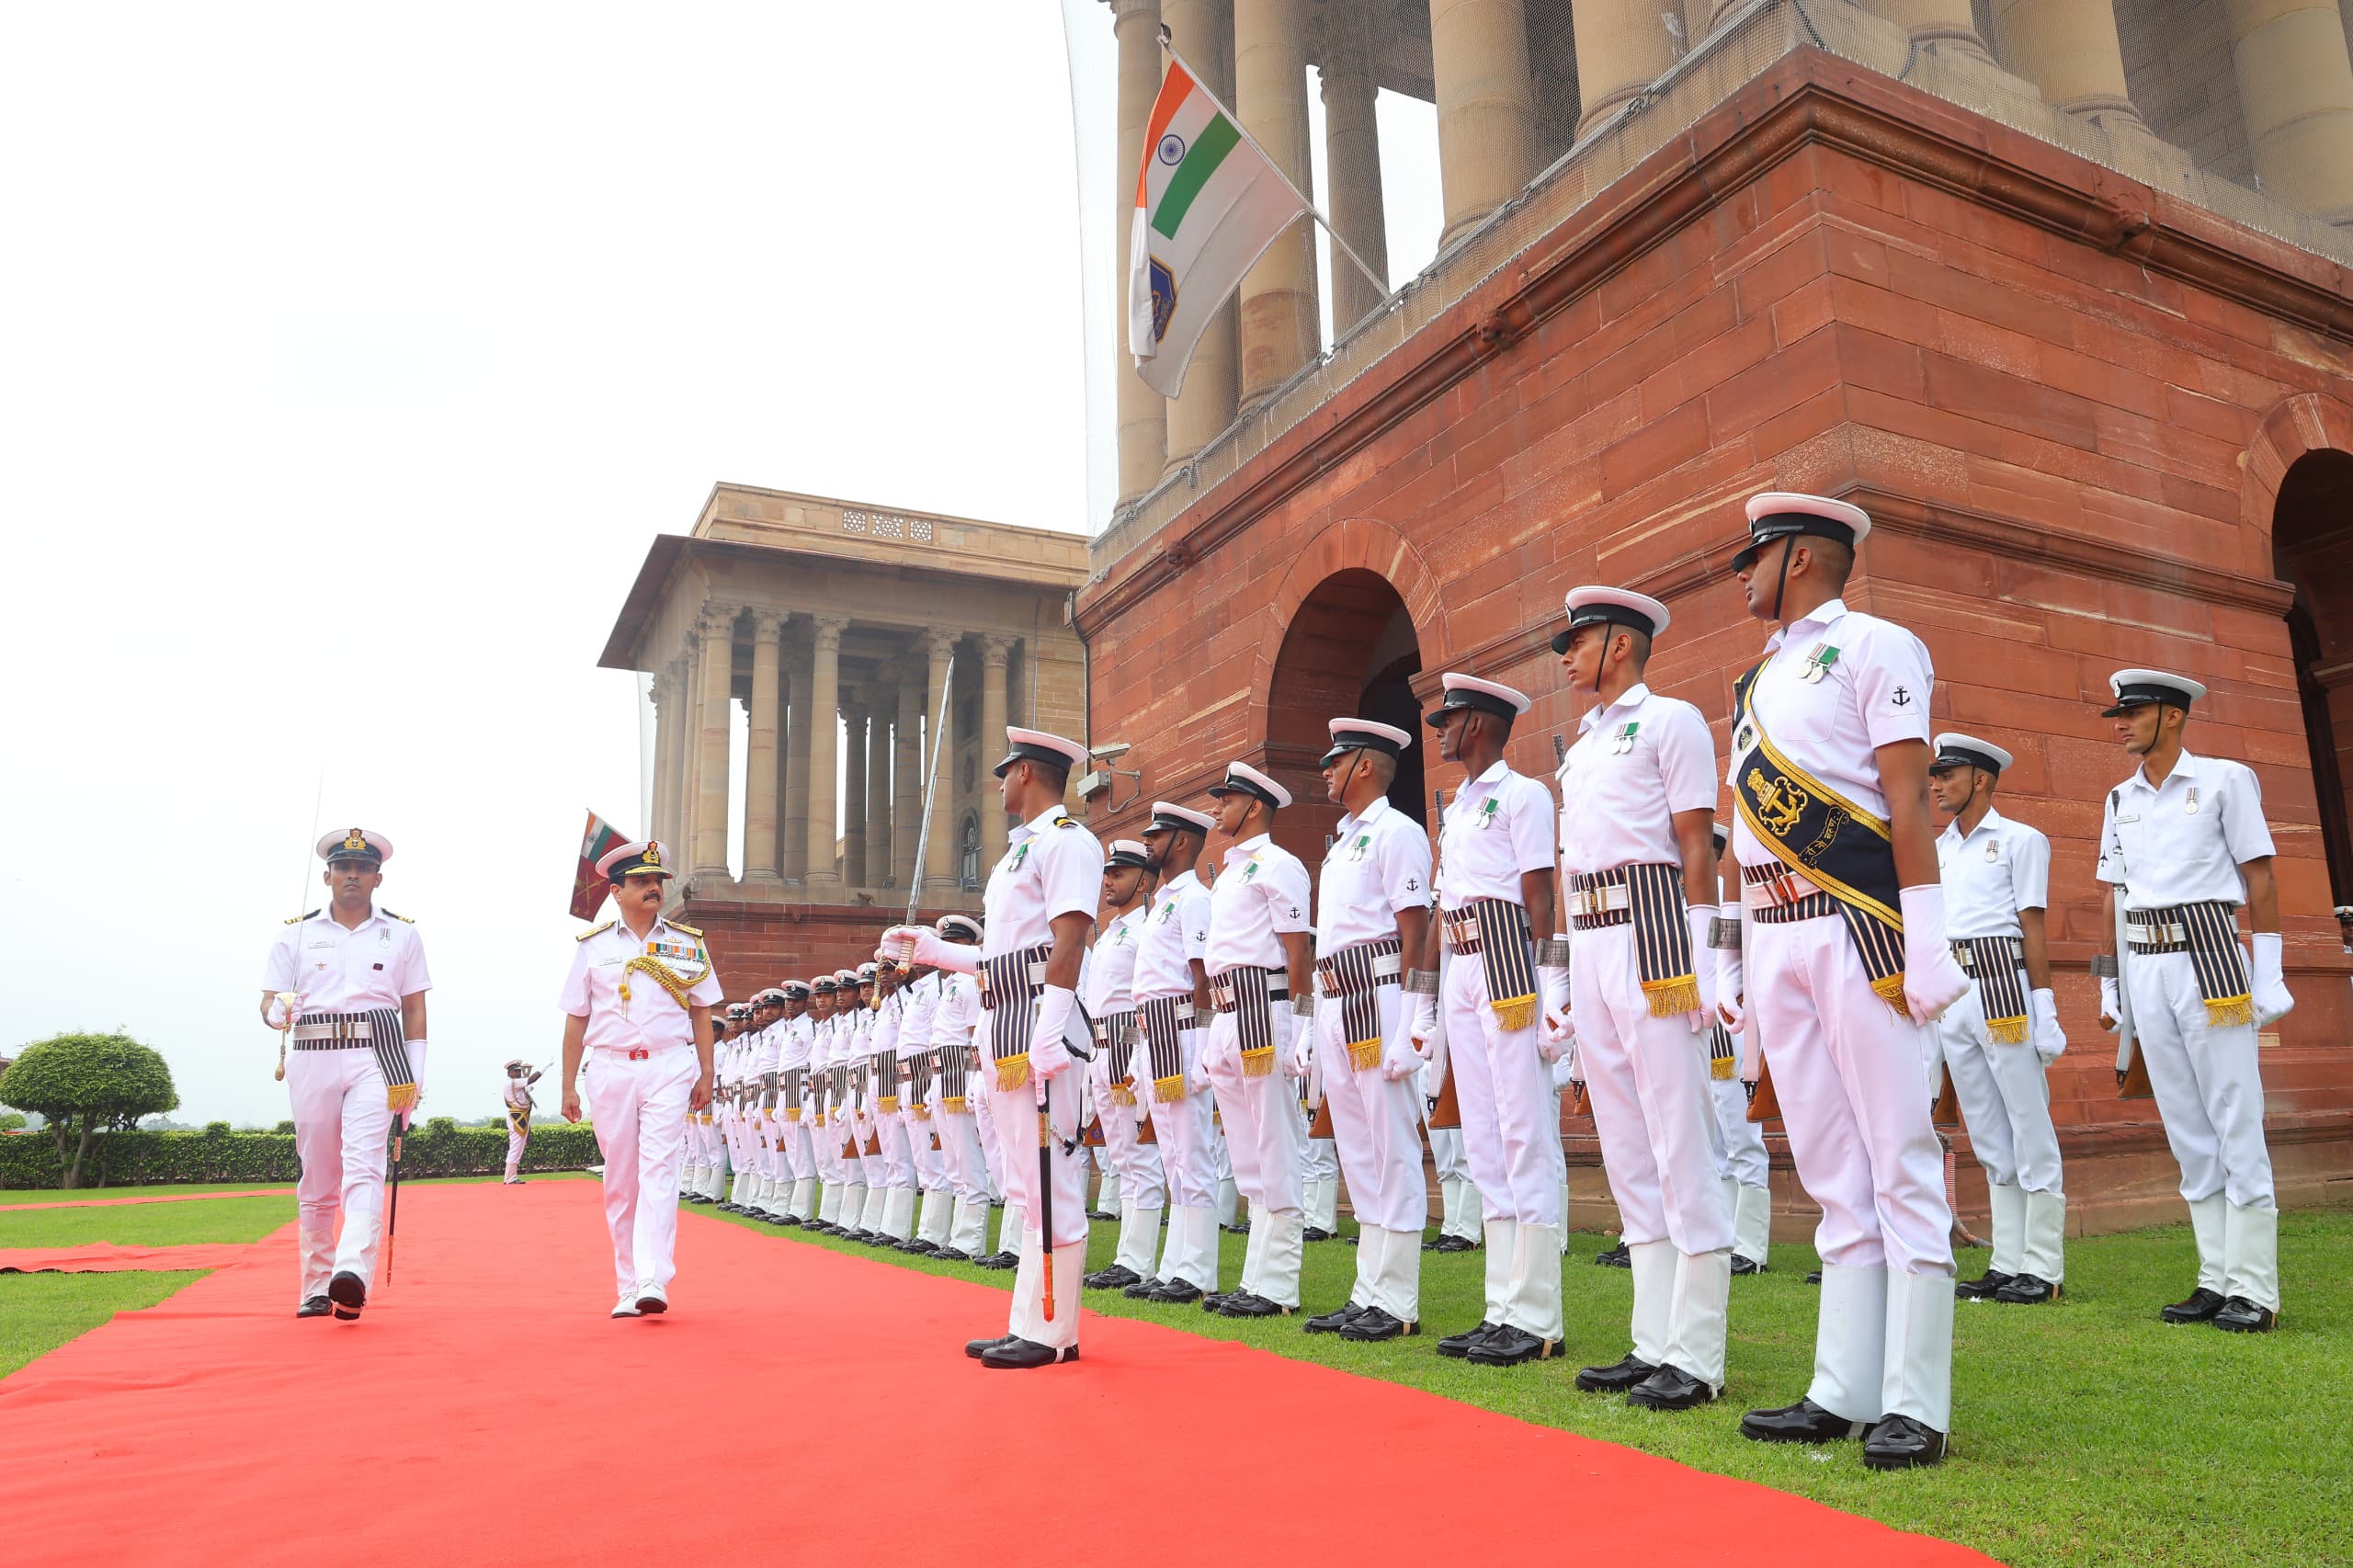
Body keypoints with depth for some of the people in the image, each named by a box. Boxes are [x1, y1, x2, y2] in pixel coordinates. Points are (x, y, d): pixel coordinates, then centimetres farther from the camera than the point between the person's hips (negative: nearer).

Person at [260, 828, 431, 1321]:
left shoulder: (402, 934, 12)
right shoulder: (296, 933, 13)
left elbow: (414, 1008, 11)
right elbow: (269, 1000, 10)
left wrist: (415, 1076, 3)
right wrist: (277, 1012, -15)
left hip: (376, 1058, -2)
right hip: (312, 1058, 2)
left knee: (363, 1166, -18)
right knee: (316, 1179, 5)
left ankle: (353, 1275, -32)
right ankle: (315, 1288, 16)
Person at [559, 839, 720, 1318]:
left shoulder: (688, 943, 8)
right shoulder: (593, 946, 7)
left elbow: (701, 1013, 11)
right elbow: (576, 1019, 9)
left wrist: (706, 1074, 5)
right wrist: (569, 1085, 5)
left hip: (669, 1067, -1)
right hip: (610, 1068, 1)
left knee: (658, 1169, -13)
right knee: (619, 1181, 6)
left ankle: (653, 1282, -20)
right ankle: (627, 1288, 14)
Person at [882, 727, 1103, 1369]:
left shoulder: (1065, 839, -7)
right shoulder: (1021, 849, 23)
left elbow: (1068, 946, -17)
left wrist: (1045, 1043, -23)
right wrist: (926, 947, 29)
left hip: (1038, 1026, -11)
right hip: (1002, 1029, 11)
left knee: (1051, 1183, -6)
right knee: (1026, 1188, 13)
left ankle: (1053, 1333, 1)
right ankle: (1026, 1326, 20)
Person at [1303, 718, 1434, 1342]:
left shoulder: (1396, 831, -6)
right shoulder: (1341, 841, 22)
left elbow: (1415, 930, -13)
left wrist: (1402, 1021, -19)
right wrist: (1324, 1018, 15)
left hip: (1378, 999, -10)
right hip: (1336, 1008, 10)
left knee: (1393, 1152, -5)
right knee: (1358, 1155, 12)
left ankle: (1396, 1303, 0)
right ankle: (1367, 1294, 19)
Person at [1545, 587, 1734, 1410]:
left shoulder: (1670, 721, 1)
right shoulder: (1579, 749, 22)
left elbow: (1697, 848, -7)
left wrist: (1699, 958, -15)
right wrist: (1557, 978, 16)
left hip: (1652, 933, -8)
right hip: (1591, 948, 8)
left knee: (1681, 1151, -6)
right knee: (1628, 1155, 9)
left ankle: (1697, 1358, -1)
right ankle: (1653, 1344, 16)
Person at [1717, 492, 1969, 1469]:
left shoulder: (1873, 646, 2)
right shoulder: (1756, 682, 21)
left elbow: (1908, 798, -8)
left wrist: (1924, 938, -15)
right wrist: (1739, 961, 15)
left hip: (1855, 925, -7)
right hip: (1773, 939, 7)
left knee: (1898, 1161, -3)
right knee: (1831, 1170, 9)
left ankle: (1915, 1405, 2)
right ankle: (1844, 1391, 14)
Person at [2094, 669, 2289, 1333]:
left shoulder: (2225, 779, 0)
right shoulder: (2119, 800, 14)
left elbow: (2259, 876, -2)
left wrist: (2268, 974, -7)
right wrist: (2108, 984, 14)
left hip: (2208, 955, -5)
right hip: (2143, 967, 5)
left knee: (2236, 1125, -4)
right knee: (2187, 1130, 7)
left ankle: (2254, 1290, 1)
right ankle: (2216, 1280, 13)